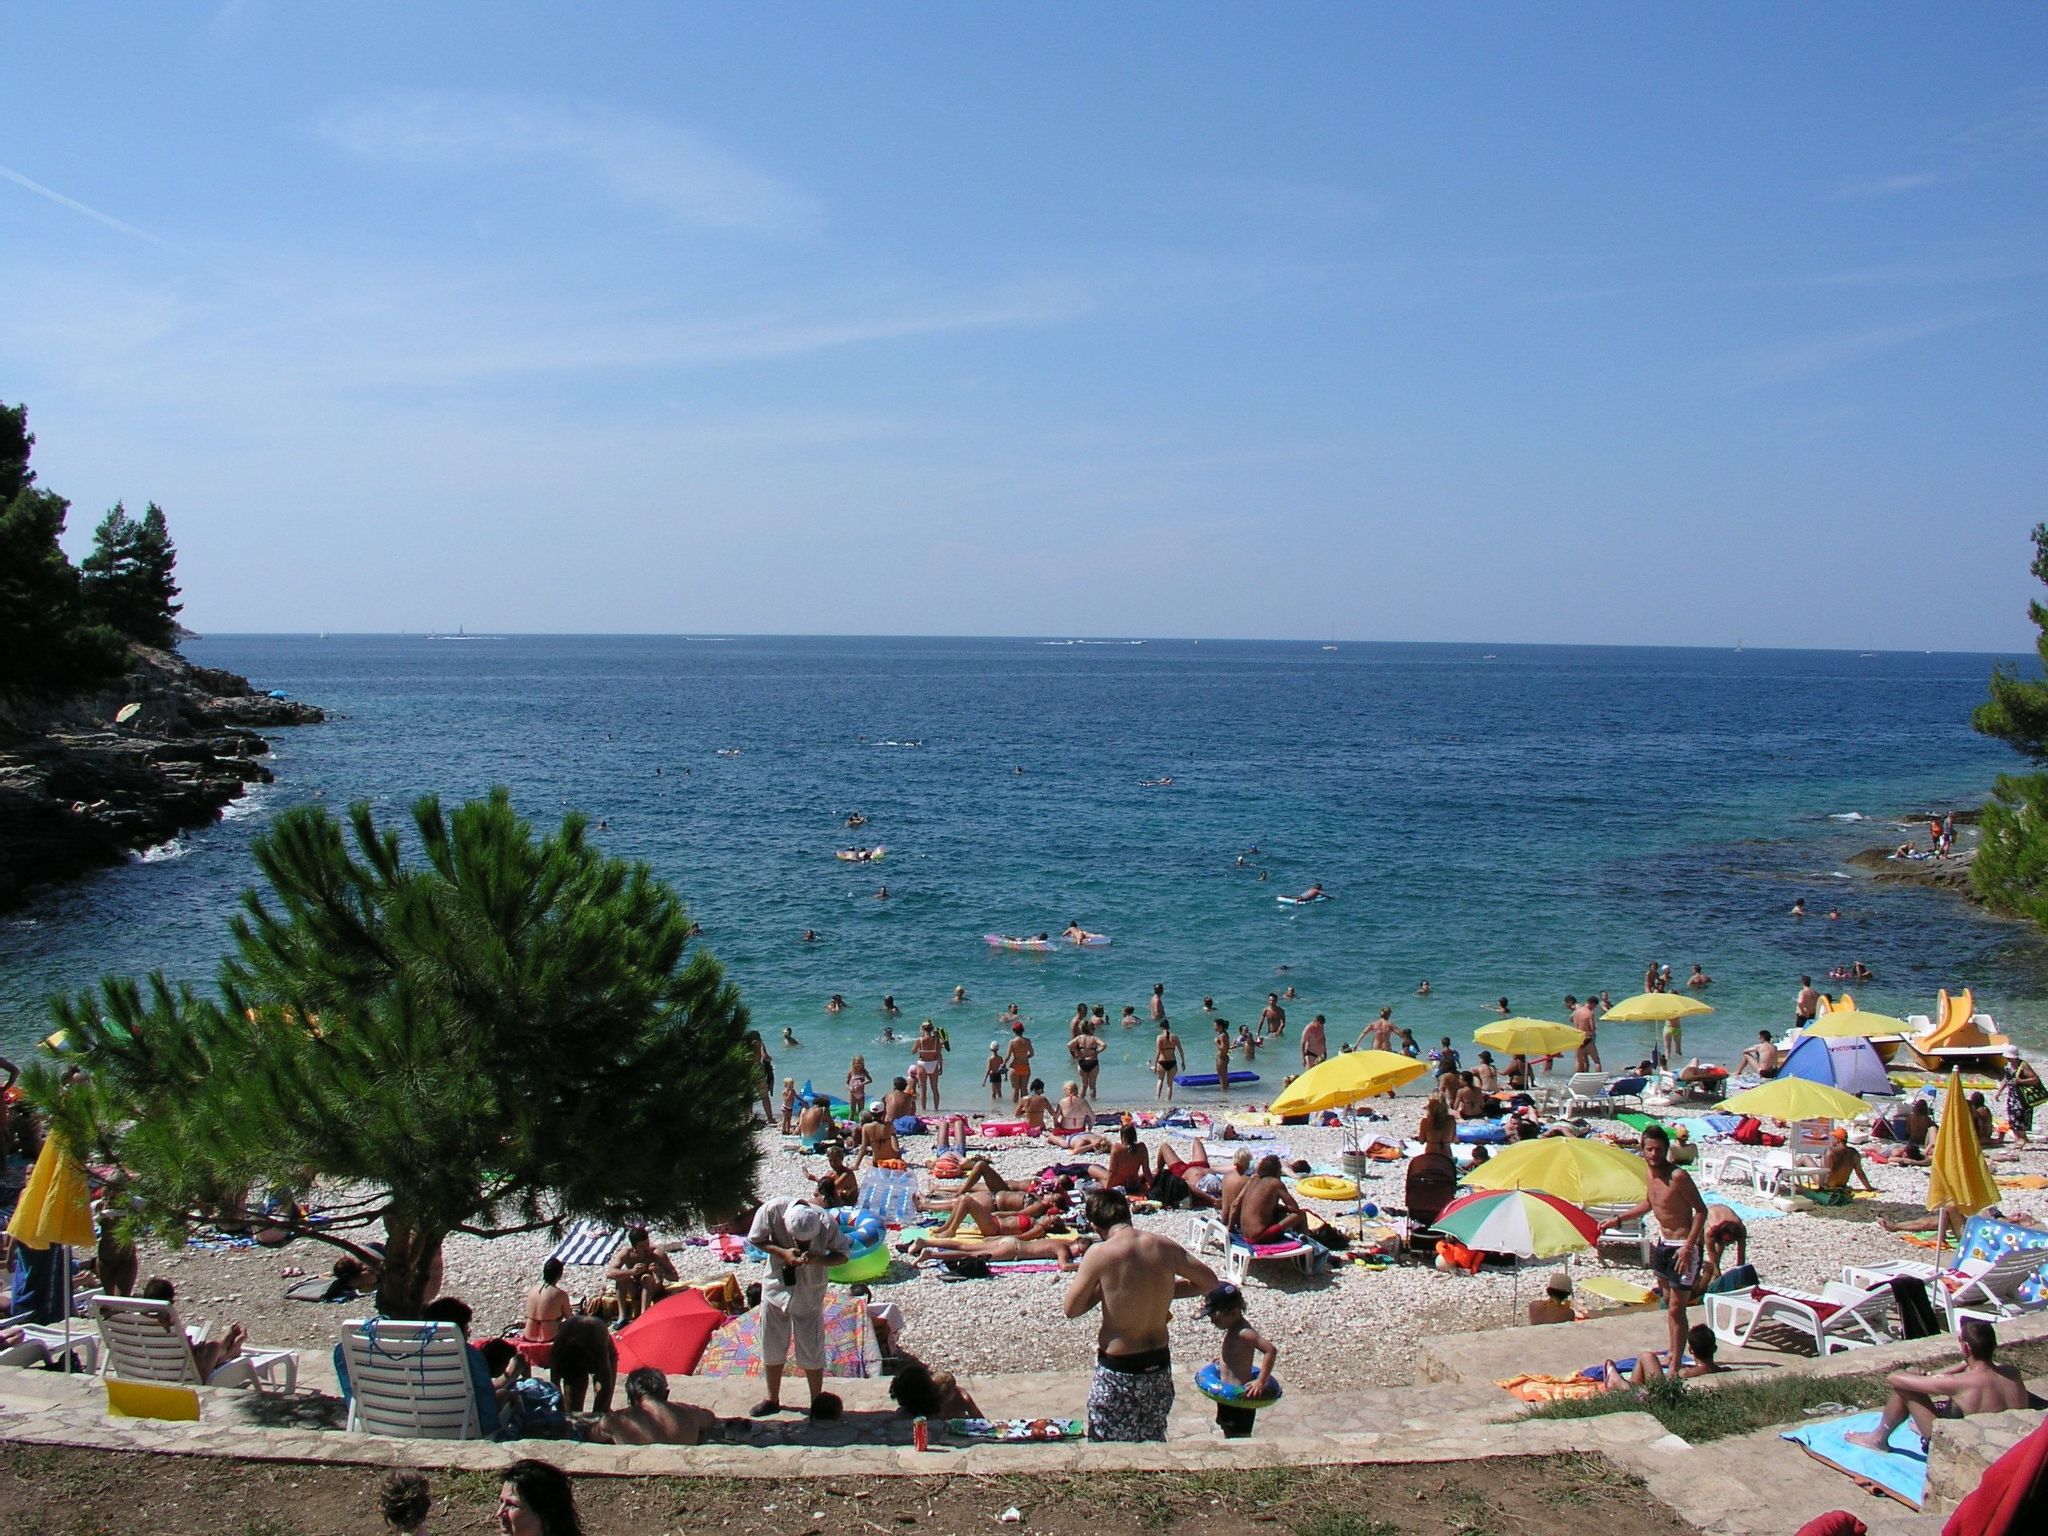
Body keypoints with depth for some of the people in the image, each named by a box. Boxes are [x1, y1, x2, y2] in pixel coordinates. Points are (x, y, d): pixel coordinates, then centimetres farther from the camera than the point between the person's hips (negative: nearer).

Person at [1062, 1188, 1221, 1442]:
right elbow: (1209, 1282, 7)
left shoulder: (1099, 1254, -18)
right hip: (1160, 1365, 5)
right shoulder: (1164, 1245, -6)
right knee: (1153, 1441, 22)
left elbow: (1071, 1309, -9)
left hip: (1118, 1369, -5)